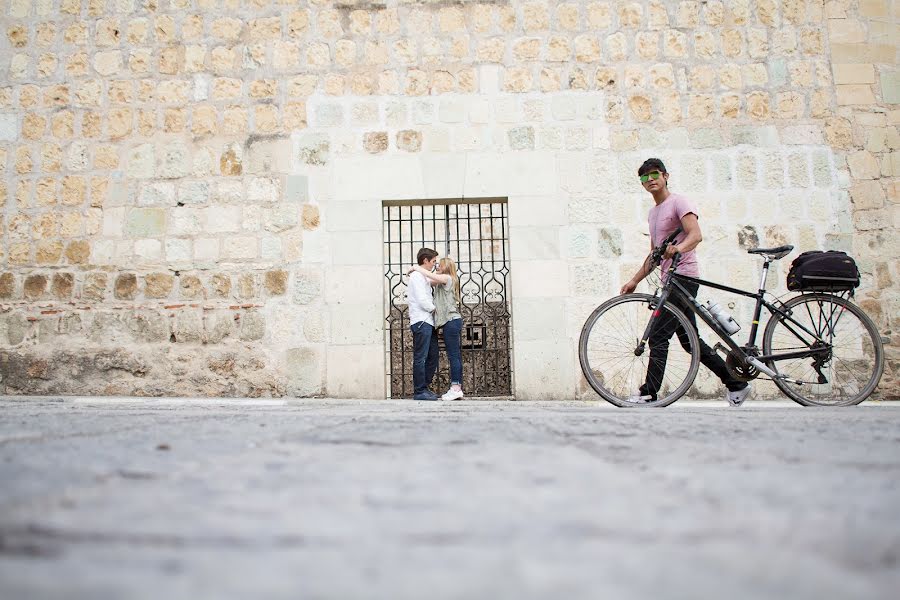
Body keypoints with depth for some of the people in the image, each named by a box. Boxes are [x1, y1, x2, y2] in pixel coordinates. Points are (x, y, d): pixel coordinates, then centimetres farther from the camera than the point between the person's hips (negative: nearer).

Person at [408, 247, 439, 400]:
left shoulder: (423, 277, 22)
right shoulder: (417, 276, -9)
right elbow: (422, 301, -16)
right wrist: (435, 309, -3)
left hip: (428, 322, 10)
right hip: (421, 322, -10)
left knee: (432, 357, 11)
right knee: (420, 358, -7)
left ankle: (424, 388, 17)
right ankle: (419, 392, -5)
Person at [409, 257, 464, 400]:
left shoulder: (448, 278, -6)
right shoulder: (442, 282, 22)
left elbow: (430, 276, -16)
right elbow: (428, 280, 21)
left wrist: (416, 268, -4)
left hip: (451, 321, -10)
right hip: (452, 321, 10)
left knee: (453, 356, -11)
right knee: (455, 356, 7)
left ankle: (456, 388, -12)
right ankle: (457, 388, 7)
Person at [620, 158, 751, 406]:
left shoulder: (678, 202, -5)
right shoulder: (653, 212, 22)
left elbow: (696, 234, -22)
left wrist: (679, 247, -42)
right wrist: (634, 281, 20)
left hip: (683, 276, -10)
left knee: (658, 336, -14)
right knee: (689, 340, 10)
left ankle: (649, 393, -13)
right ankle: (736, 385, 17)